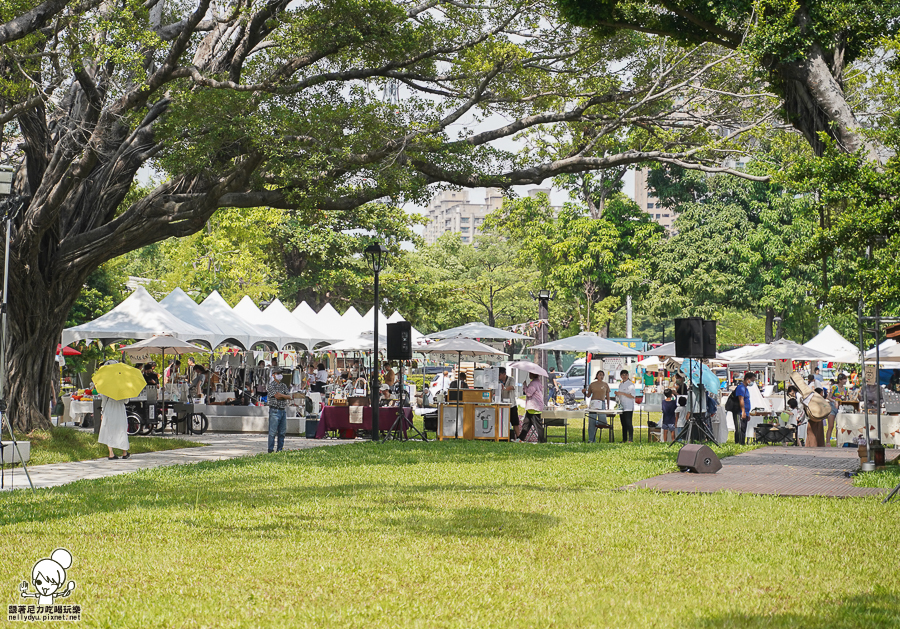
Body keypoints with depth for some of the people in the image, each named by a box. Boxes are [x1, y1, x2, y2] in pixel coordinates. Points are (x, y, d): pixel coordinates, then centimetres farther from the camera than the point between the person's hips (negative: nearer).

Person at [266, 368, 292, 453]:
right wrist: (285, 396, 0)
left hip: (283, 410, 6)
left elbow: (289, 396, 6)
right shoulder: (271, 385, -2)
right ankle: (271, 449, -3)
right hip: (274, 410, -6)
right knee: (273, 431, -7)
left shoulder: (283, 385, 16)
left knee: (282, 431, 6)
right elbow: (277, 395, -13)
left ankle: (280, 449, 12)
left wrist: (281, 396, -9)